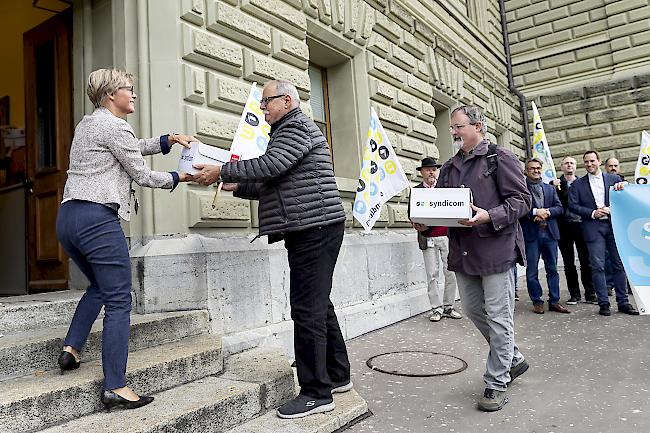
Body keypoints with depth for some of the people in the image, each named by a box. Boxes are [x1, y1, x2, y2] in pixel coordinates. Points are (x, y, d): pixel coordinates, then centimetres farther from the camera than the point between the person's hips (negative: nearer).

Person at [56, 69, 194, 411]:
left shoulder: (87, 124, 21)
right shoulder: (114, 126, -7)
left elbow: (131, 148, 30)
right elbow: (141, 175, -3)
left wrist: (168, 140, 20)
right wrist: (177, 178, 12)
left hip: (67, 216, 10)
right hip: (98, 218, -10)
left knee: (100, 286, 27)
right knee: (118, 300, -6)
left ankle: (71, 347, 19)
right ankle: (115, 387, -4)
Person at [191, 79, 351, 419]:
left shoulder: (297, 127, -5)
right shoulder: (287, 131, 26)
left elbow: (271, 166, -20)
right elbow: (273, 185, 24)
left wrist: (221, 171, -13)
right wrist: (235, 186, 15)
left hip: (314, 228, -11)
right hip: (311, 230, 11)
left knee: (308, 309, -9)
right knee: (319, 305, 14)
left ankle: (316, 392, -1)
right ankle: (337, 375, 25)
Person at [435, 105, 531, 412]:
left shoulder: (500, 158, -3)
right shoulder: (449, 168, 17)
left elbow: (521, 200, -8)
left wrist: (489, 217, -23)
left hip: (496, 247, -7)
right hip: (462, 251, 7)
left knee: (498, 317, 1)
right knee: (473, 309, 15)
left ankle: (497, 383, 15)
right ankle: (513, 359, 36)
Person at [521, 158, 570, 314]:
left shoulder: (550, 189, 17)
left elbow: (559, 208, 8)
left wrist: (547, 212, -9)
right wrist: (535, 212, -18)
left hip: (550, 232, 4)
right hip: (531, 233, -4)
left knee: (552, 269, 8)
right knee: (532, 270, 1)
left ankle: (554, 301, 16)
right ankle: (537, 302, 11)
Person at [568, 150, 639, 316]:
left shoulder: (614, 179, 11)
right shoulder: (578, 184, 7)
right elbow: (573, 205, 0)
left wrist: (611, 209, -11)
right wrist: (592, 213, -10)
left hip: (614, 226, 2)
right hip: (593, 228, -1)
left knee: (619, 264, 5)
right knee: (598, 266, -3)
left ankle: (623, 302, 14)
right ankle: (603, 303, 3)